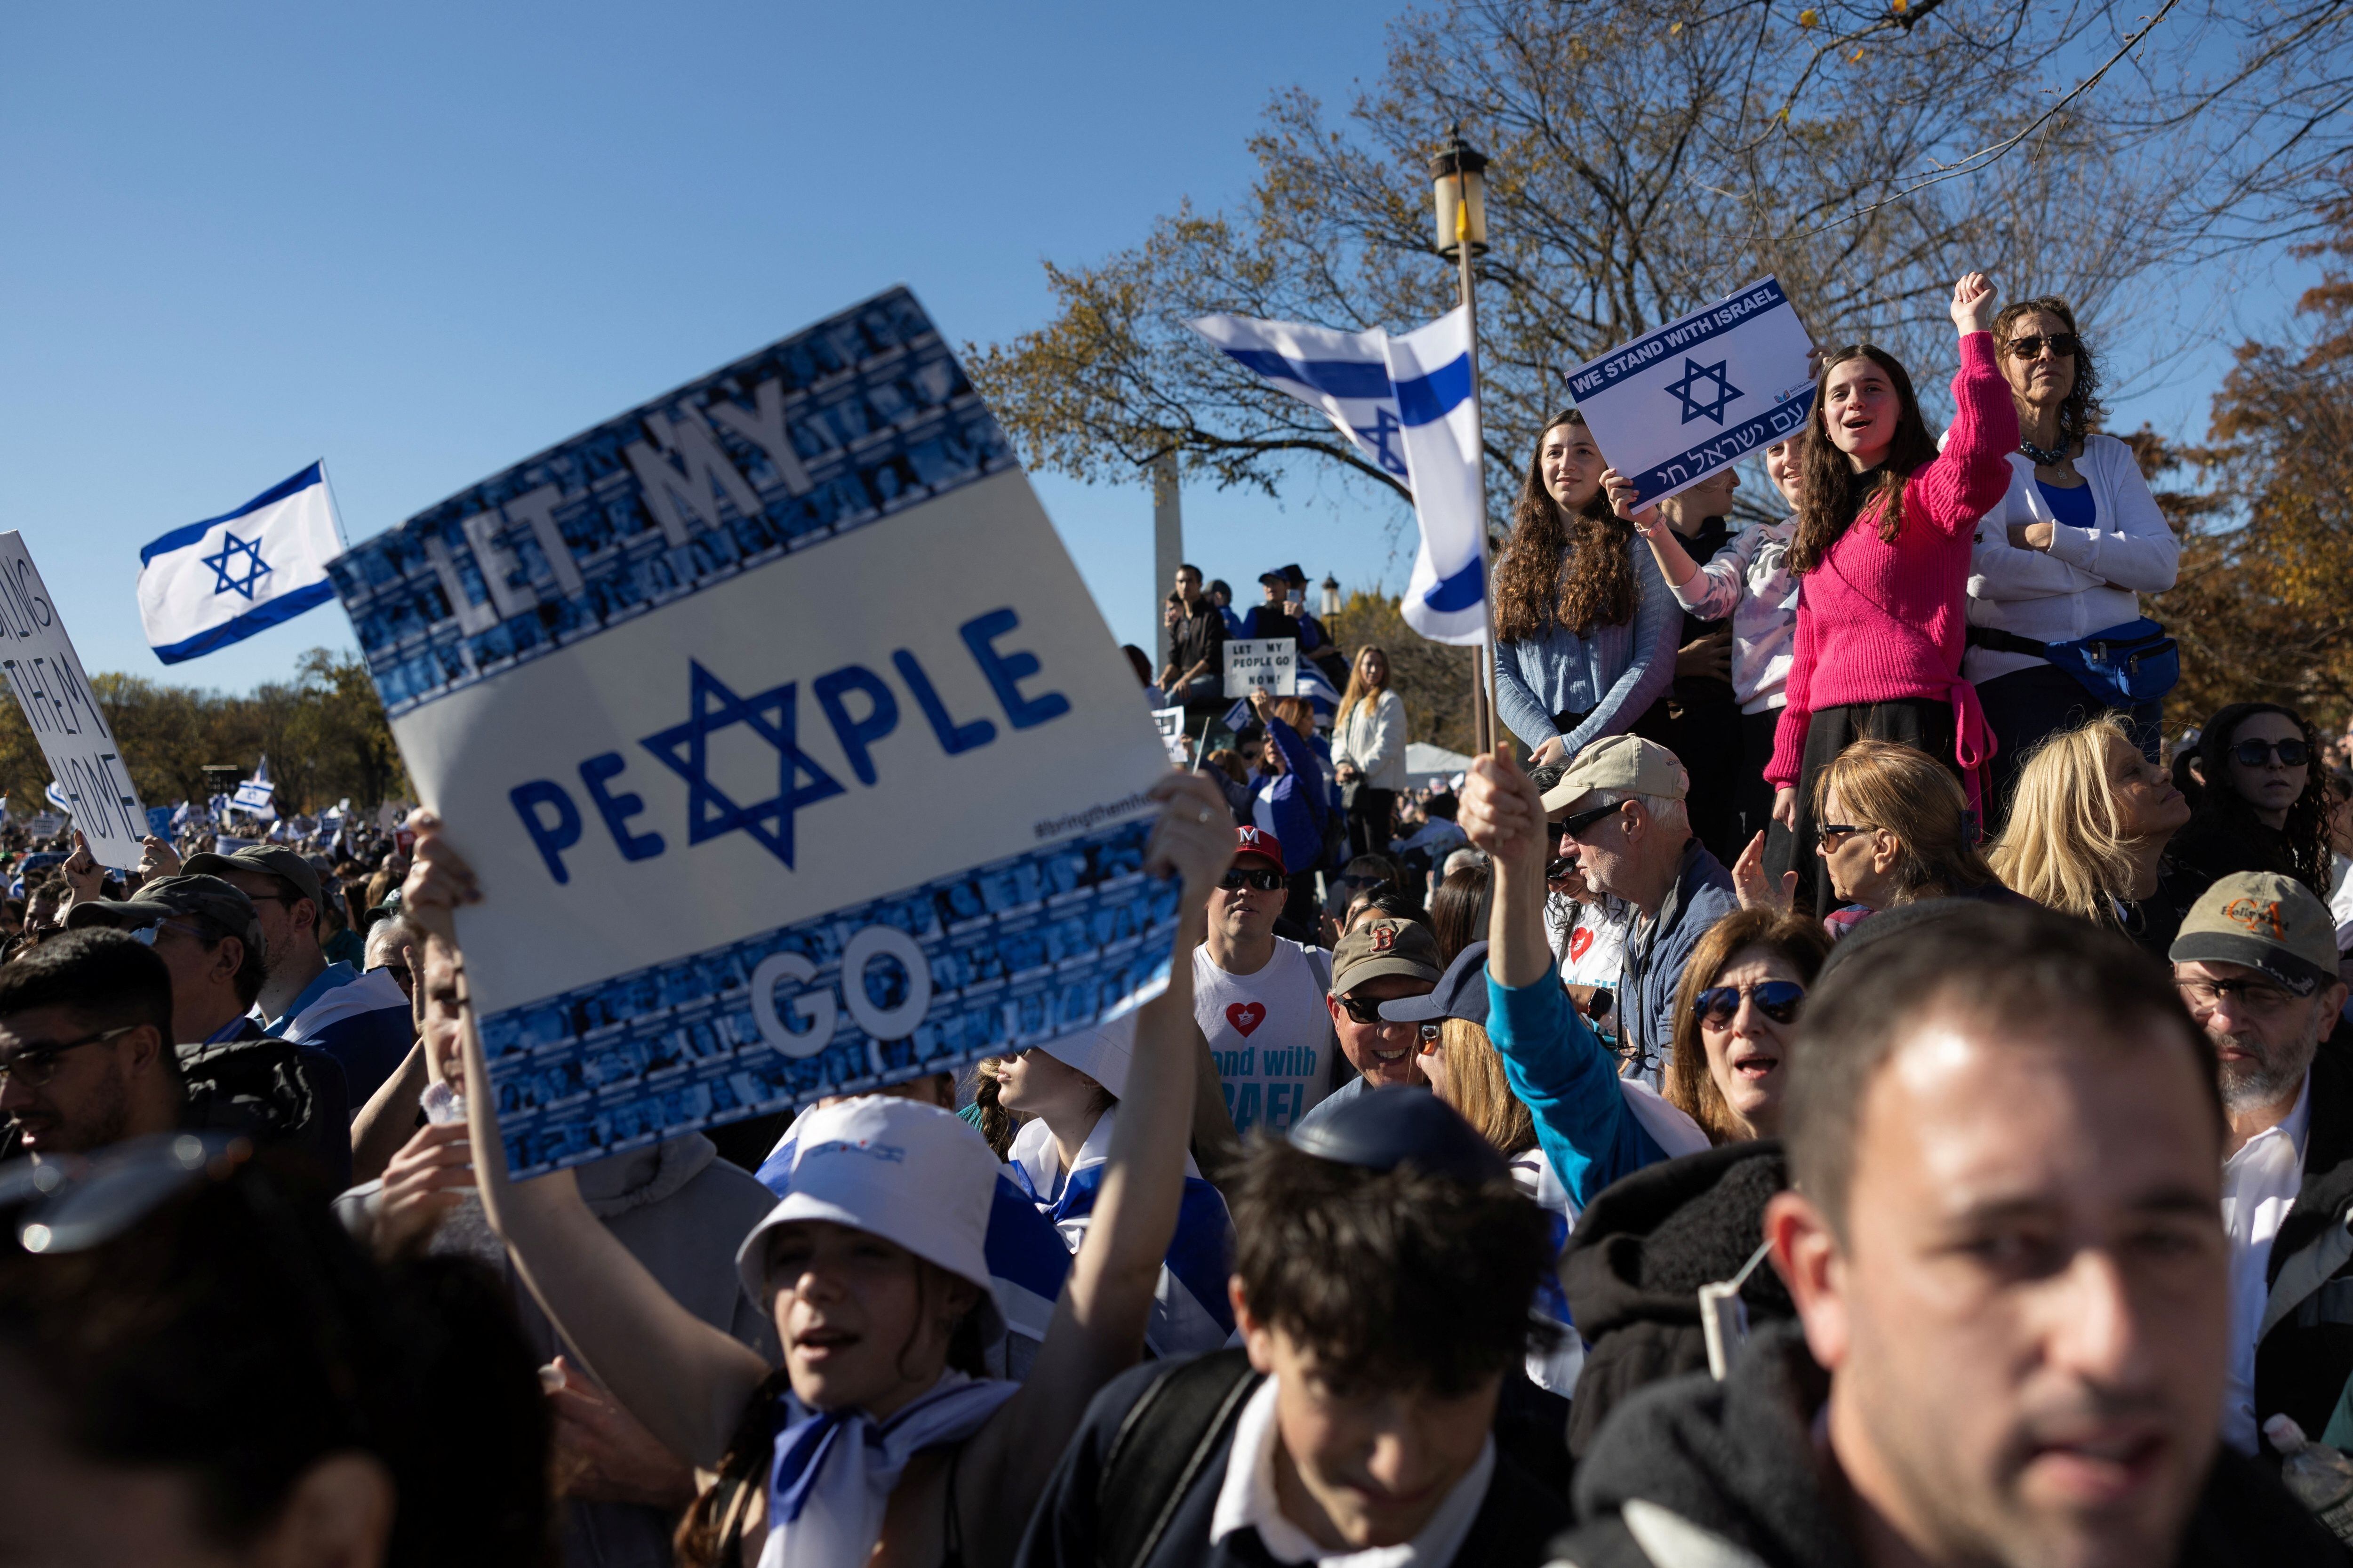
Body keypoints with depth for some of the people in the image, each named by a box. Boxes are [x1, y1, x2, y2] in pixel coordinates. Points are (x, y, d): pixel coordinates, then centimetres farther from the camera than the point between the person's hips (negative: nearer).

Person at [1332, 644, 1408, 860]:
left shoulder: (1389, 701, -4)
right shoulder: (1349, 702, 18)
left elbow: (1387, 745, -13)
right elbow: (1339, 737, 13)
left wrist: (1360, 770, -15)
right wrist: (1343, 765, -6)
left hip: (1378, 785, -7)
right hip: (1352, 787, 7)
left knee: (1376, 850, -8)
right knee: (1356, 848, 10)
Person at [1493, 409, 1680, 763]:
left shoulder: (1640, 550, 4)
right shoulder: (1512, 567, 16)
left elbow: (1655, 661, -5)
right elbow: (1499, 671, 9)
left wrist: (1577, 743, -12)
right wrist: (1546, 740, -8)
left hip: (1625, 741, -2)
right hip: (1544, 756, 3)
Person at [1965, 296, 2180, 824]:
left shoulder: (2110, 457, 16)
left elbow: (2163, 563, 1)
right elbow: (1984, 567, -13)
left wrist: (2051, 537, -10)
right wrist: (2108, 568, -2)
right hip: (2017, 677, -4)